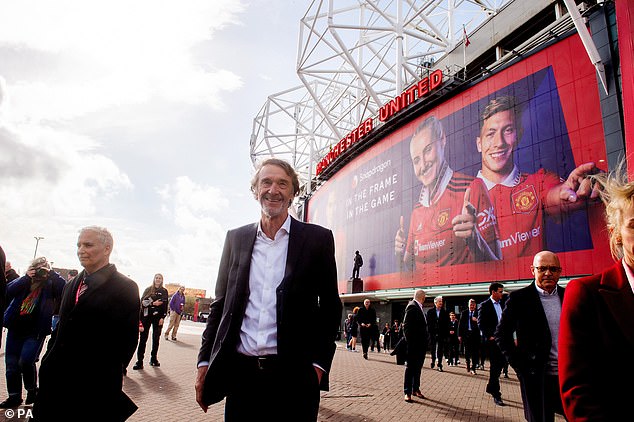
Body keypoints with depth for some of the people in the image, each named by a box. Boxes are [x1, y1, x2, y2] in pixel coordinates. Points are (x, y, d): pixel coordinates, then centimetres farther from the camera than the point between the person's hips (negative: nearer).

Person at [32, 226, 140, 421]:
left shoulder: (125, 288, -11)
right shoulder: (71, 286, 12)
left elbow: (127, 339, -11)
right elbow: (61, 329, 18)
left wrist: (109, 375, -8)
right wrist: (49, 362, 9)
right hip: (57, 380, 7)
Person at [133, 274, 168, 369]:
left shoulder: (164, 291, 7)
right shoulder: (148, 289, 9)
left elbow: (165, 305, 2)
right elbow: (142, 301, 1)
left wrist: (162, 317, -6)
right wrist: (153, 303, -12)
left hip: (158, 317, 0)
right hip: (146, 316, 0)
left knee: (156, 338, 5)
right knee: (143, 338, -4)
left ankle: (154, 359, 16)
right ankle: (139, 361, -4)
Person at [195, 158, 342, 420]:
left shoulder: (318, 239, 0)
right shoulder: (235, 238, 9)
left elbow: (330, 306, 2)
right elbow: (220, 303, 11)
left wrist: (319, 364, -5)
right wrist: (205, 362, 7)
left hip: (293, 376, -2)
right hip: (239, 372, 3)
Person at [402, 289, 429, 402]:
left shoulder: (419, 307, 14)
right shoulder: (412, 307, -14)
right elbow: (406, 325, -18)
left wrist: (426, 338, 11)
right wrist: (409, 341, -20)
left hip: (421, 343, 9)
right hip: (414, 344, -9)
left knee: (418, 367, 16)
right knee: (410, 367, -2)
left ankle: (416, 389, 27)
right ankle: (407, 392, 5)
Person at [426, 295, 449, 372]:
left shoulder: (445, 312, 1)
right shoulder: (430, 312, 1)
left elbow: (447, 325, -1)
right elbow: (428, 323, 0)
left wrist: (446, 334, -7)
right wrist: (429, 332, -7)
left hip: (441, 334, -1)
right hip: (432, 334, 1)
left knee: (440, 350, 3)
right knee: (433, 349, 13)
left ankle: (439, 365, 10)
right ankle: (433, 361, 32)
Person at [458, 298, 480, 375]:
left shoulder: (478, 313, 2)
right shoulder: (464, 313, 6)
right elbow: (460, 324, 5)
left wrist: (477, 321, -22)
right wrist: (459, 335, 1)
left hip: (475, 334, -1)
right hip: (466, 334, 1)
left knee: (475, 352, -2)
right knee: (467, 352, 11)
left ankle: (473, 368, 6)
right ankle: (468, 365, 31)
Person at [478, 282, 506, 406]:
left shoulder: (502, 305, 11)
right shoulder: (484, 306, -8)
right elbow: (481, 324, -10)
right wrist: (489, 336, -16)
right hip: (491, 340, -6)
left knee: (500, 364, 14)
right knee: (495, 366, -3)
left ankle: (491, 388, 32)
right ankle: (496, 395, 5)